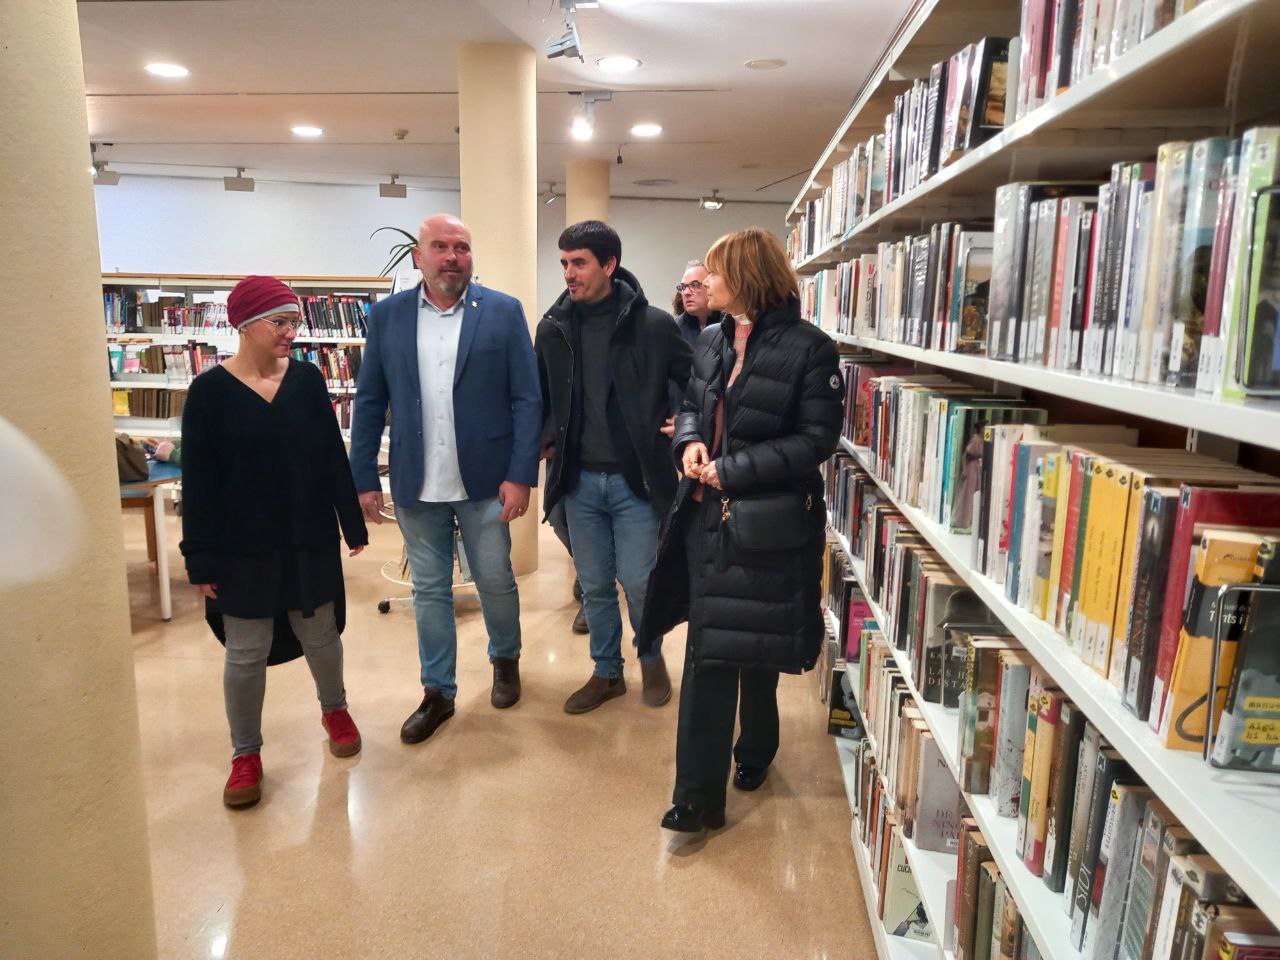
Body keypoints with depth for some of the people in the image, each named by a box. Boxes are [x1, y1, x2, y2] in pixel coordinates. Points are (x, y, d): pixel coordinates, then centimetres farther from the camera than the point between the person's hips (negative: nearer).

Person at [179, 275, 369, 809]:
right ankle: (246, 754, 25)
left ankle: (334, 710, 40)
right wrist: (200, 559, -6)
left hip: (310, 540, 2)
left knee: (320, 635, 15)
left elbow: (333, 456, 3)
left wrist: (353, 524, 4)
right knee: (247, 652, 7)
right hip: (243, 548, -2)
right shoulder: (210, 390, -7)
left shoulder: (307, 378, -1)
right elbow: (198, 482, -5)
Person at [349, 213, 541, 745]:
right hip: (416, 485, 2)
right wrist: (364, 478, 1)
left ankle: (505, 659, 39)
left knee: (496, 583, 11)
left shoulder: (504, 311, -3)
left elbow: (527, 399, -5)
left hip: (484, 481, -2)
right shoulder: (387, 315, 3)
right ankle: (438, 692, 28)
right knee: (429, 591, 12)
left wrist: (520, 475, -11)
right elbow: (369, 403, 5)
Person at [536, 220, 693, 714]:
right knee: (594, 585, 12)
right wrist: (547, 439, 2)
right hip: (579, 480, 3)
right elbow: (540, 396, 15)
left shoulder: (653, 324, -8)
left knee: (638, 582, 2)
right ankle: (607, 673, 31)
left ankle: (652, 659, 32)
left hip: (635, 478, -3)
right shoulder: (553, 327, 2)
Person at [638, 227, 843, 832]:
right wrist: (689, 442, -4)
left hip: (767, 525, -5)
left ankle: (754, 752, 40)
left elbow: (817, 440, -13)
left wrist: (734, 470, -16)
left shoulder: (809, 349, -10)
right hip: (708, 516, 5)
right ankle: (699, 793, 14)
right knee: (708, 654, 6)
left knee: (754, 650, 11)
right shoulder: (712, 342, 9)